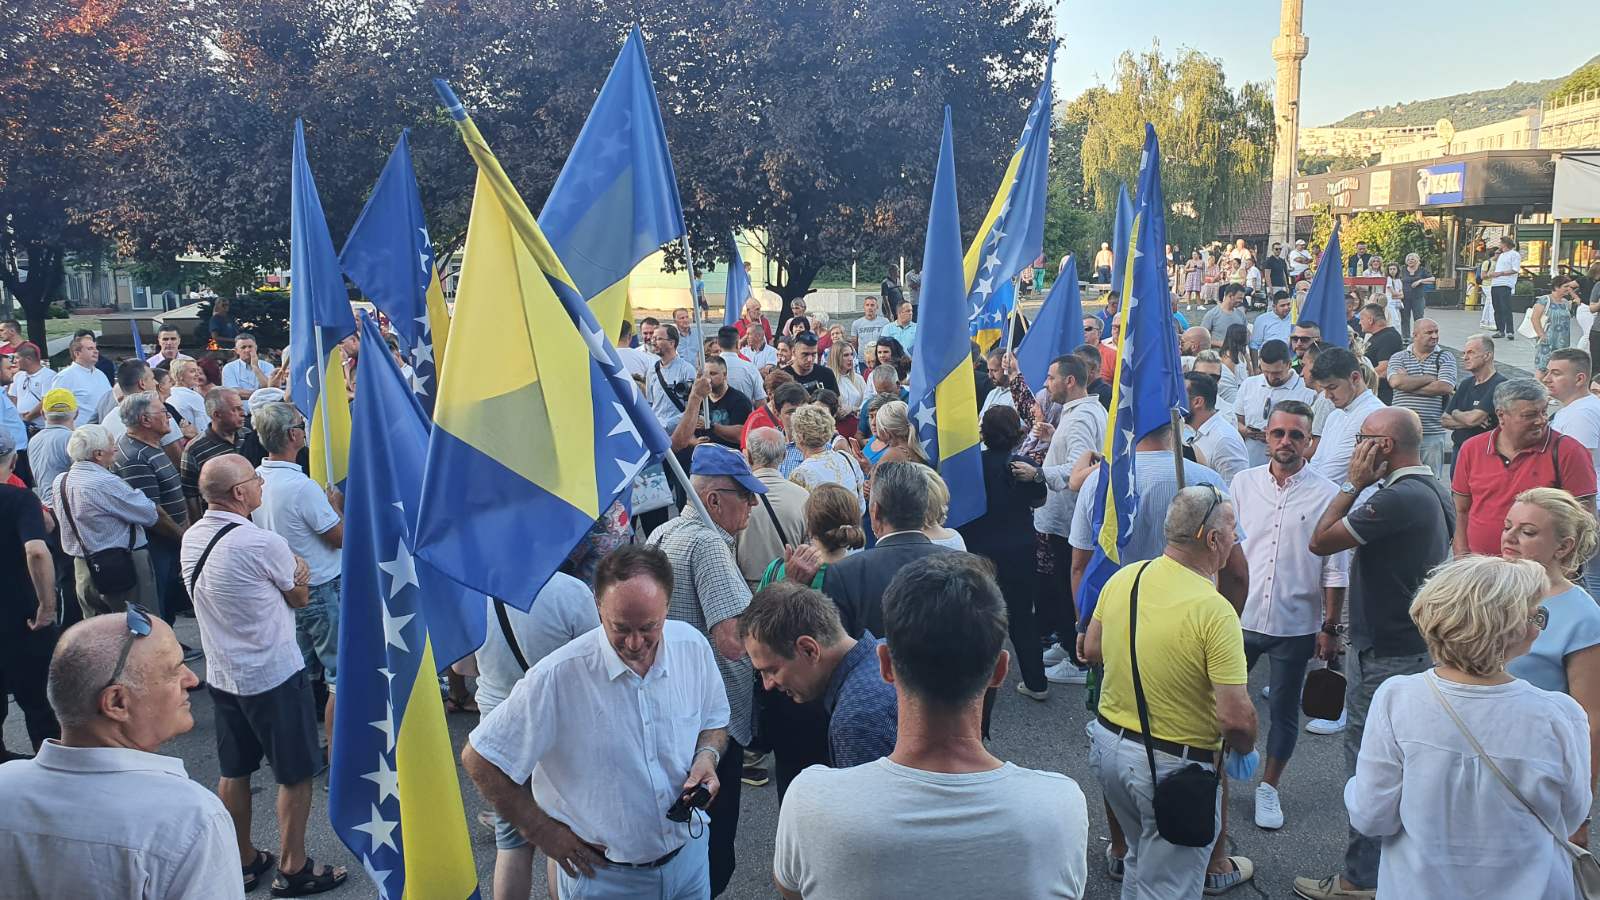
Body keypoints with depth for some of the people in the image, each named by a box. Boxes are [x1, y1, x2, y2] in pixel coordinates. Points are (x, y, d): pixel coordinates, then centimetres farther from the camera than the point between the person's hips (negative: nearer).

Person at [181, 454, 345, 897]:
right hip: (274, 677, -8)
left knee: (234, 772, 19)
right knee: (295, 774, 7)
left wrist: (290, 572, 1)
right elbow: (301, 597, -7)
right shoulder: (263, 544, -23)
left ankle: (243, 859, 33)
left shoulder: (192, 538, 1)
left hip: (221, 674, 8)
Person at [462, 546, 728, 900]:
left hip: (689, 854, 4)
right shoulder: (556, 677, -25)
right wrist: (541, 831, -10)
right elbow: (479, 759, -15)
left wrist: (707, 757, -13)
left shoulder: (693, 645, -11)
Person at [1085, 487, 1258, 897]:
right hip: (1172, 764, -6)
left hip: (1108, 741, 6)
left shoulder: (1122, 578, -5)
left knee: (1142, 857, 29)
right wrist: (1244, 750, -4)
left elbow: (1092, 649, 9)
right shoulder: (1215, 610, -25)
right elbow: (1235, 717, -24)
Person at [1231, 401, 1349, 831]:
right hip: (1239, 617, 2)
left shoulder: (1326, 495, -7)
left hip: (1295, 625, -2)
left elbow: (1335, 571, -4)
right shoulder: (1243, 483, 1)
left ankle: (1269, 787, 30)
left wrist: (1330, 627, -4)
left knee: (1284, 710, 12)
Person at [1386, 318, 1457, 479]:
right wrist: (1430, 378, -7)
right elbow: (1395, 382, -12)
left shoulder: (1445, 357, 6)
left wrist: (1408, 383, -7)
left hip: (1433, 433, 0)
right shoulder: (1398, 358, 8)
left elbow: (1445, 387, -10)